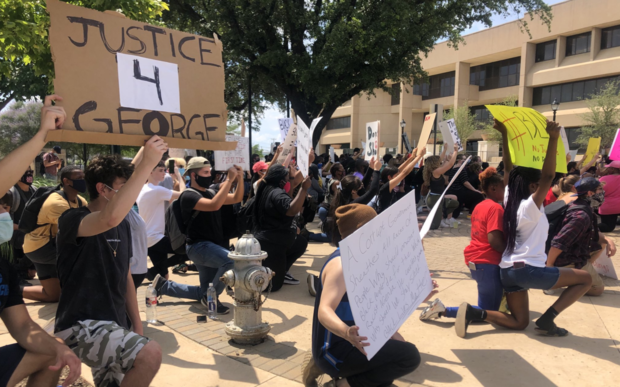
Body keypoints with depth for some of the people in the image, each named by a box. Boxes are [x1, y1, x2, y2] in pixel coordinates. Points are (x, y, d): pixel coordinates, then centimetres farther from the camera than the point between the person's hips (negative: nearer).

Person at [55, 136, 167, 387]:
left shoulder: (123, 226, 8)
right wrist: (148, 163, -39)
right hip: (81, 325, -8)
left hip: (115, 325, 8)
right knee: (150, 354, -28)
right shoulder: (72, 220, -15)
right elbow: (110, 218, -39)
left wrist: (137, 326, 12)